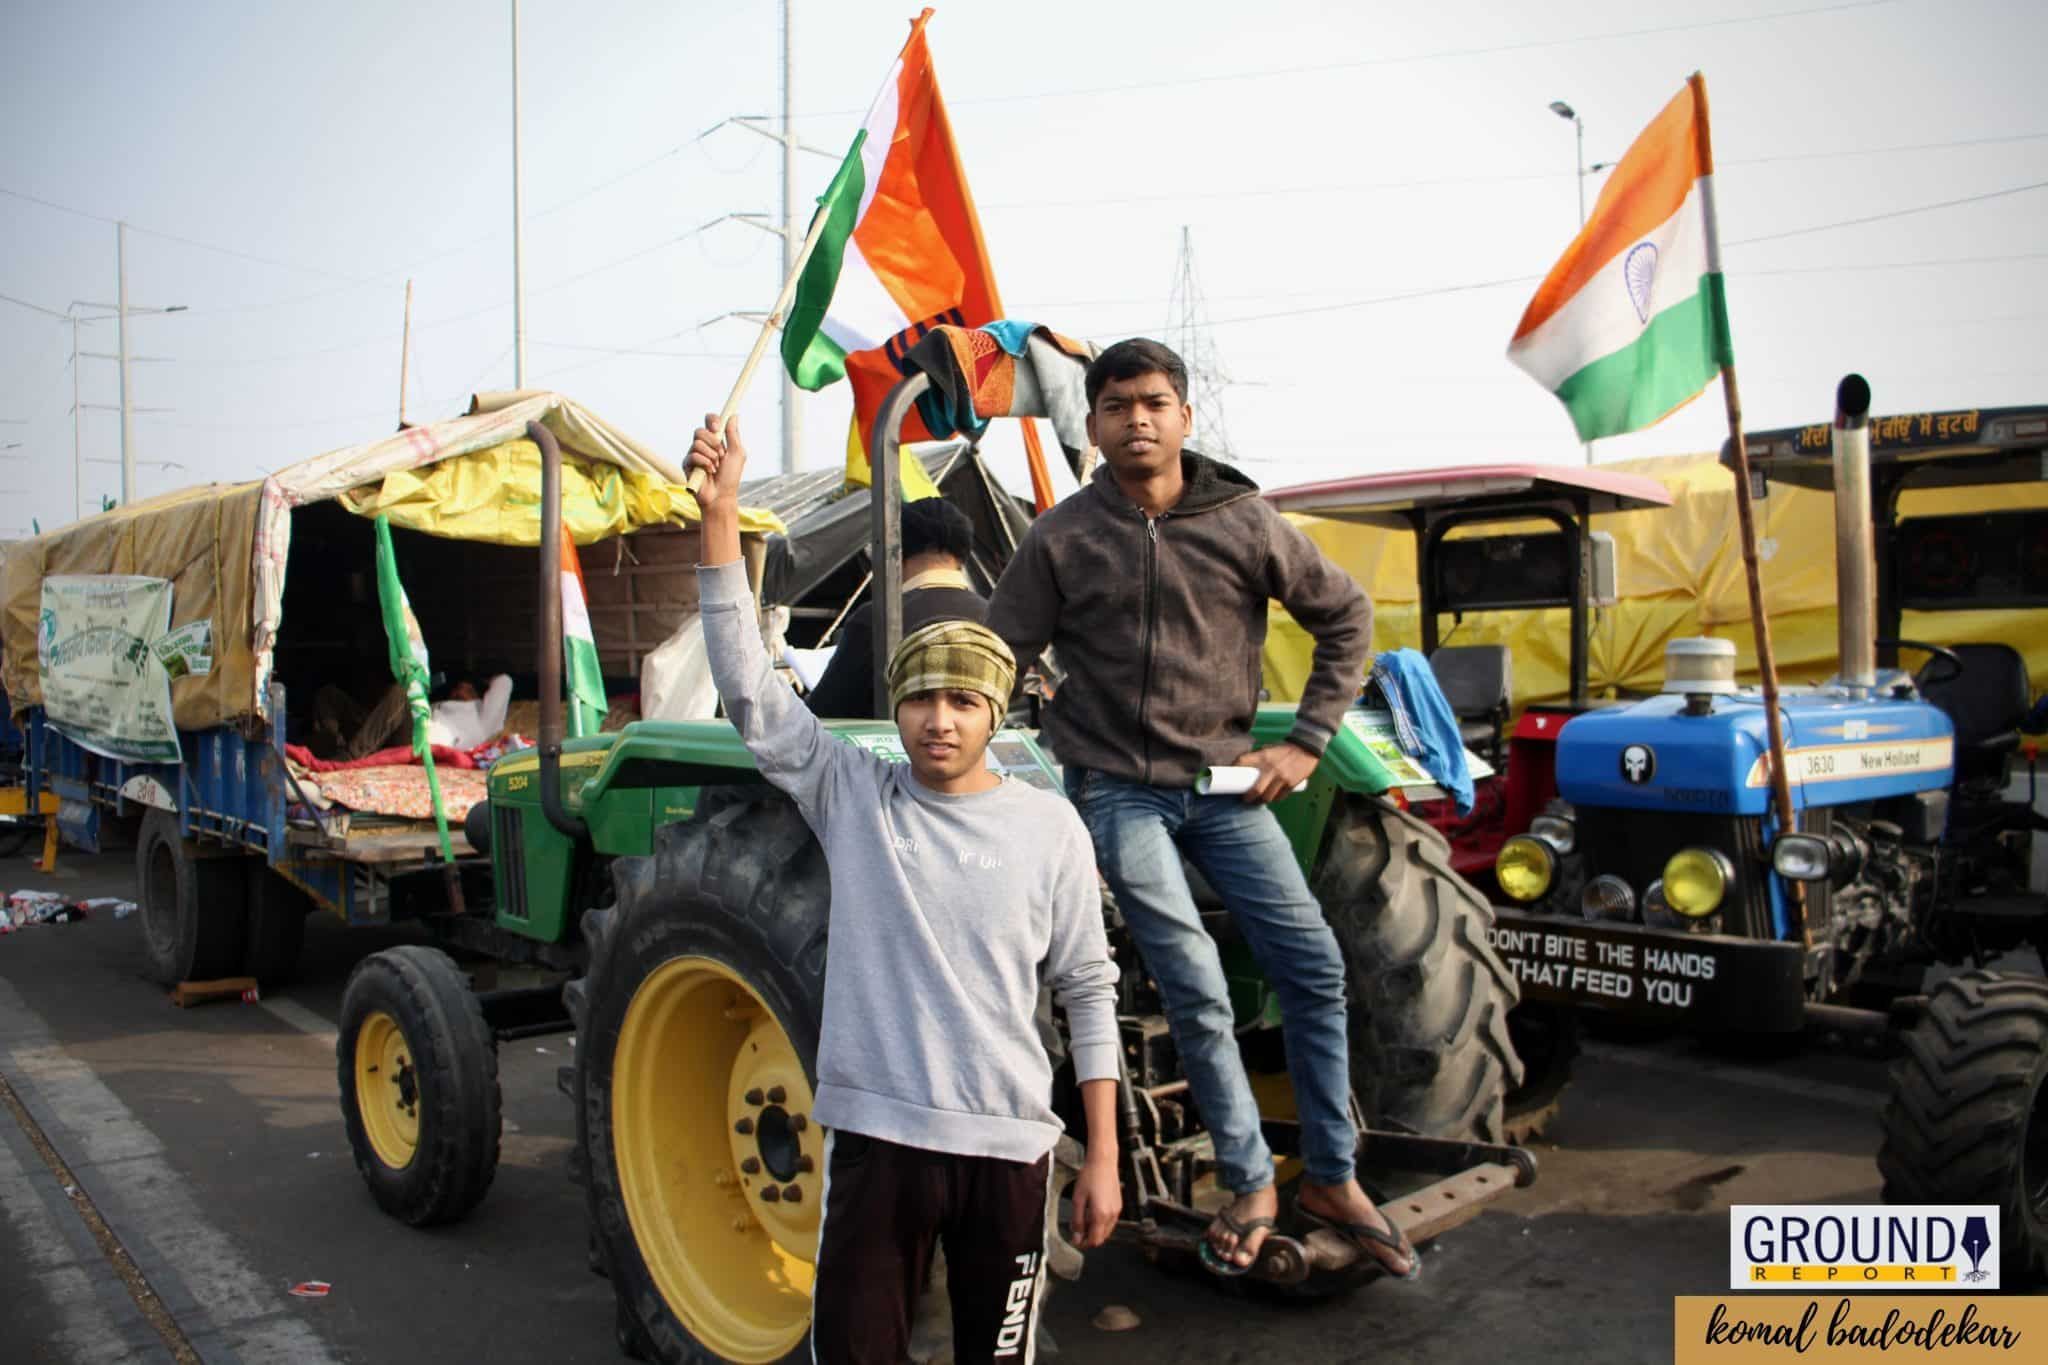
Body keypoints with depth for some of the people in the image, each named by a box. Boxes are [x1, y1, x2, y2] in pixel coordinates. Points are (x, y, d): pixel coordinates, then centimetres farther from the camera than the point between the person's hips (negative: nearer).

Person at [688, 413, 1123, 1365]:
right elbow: (749, 688, -10)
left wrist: (1103, 1157, 2)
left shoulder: (1050, 828, -2)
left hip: (1009, 1146, 0)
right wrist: (720, 512, -17)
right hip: (875, 1137, 0)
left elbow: (1089, 993, 3)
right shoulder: (849, 796, -1)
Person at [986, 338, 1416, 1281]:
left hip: (1224, 782, 2)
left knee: (1313, 965, 0)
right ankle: (1249, 1187, 13)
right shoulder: (1061, 539, -3)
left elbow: (1345, 618, 8)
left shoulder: (1243, 523, -1)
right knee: (1197, 993, -9)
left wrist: (1307, 743, 2)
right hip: (1118, 790, -2)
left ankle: (1331, 1179, 19)